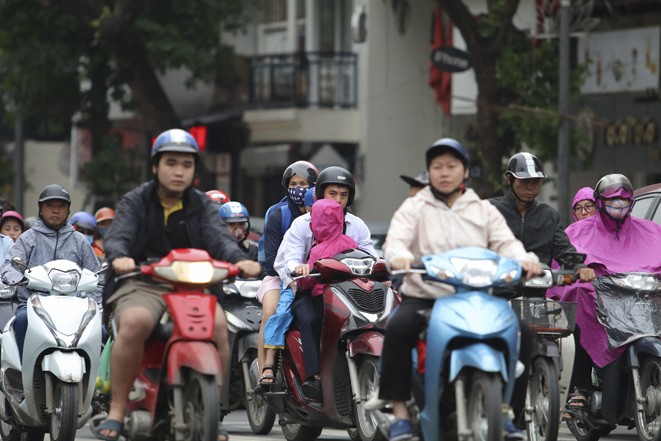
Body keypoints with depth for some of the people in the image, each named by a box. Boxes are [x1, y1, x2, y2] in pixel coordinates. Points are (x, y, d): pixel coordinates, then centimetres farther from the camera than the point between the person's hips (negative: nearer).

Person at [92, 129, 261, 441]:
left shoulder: (202, 206, 14)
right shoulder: (134, 202, 8)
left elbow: (219, 238, -4)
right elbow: (117, 237, -9)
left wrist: (239, 259, -28)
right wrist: (119, 257, -34)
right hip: (142, 285, -2)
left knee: (218, 325, -28)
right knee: (135, 322, -36)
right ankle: (117, 410, -25)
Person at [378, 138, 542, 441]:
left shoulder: (484, 211, 18)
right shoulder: (414, 208, 11)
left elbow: (505, 242, 4)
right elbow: (396, 239, -5)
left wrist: (524, 259, -19)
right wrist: (400, 256, -30)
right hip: (423, 298, -2)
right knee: (398, 327, -33)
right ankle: (400, 411, -29)